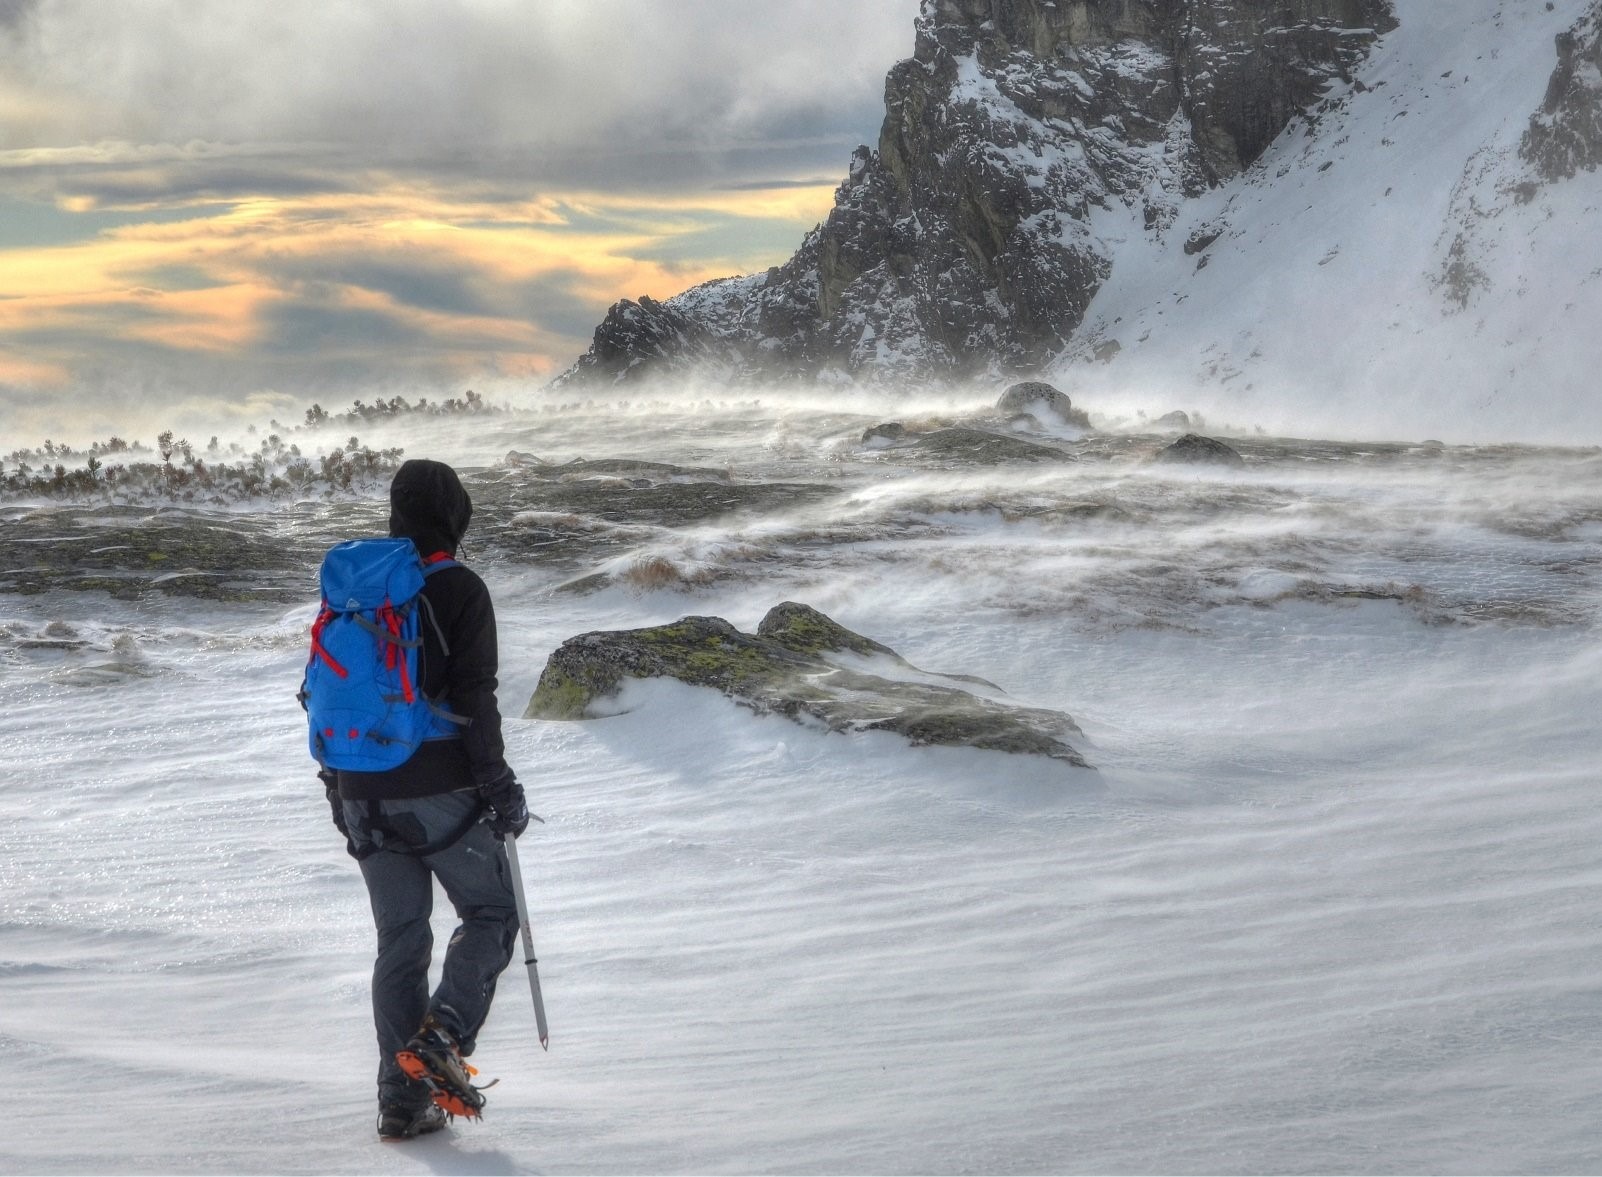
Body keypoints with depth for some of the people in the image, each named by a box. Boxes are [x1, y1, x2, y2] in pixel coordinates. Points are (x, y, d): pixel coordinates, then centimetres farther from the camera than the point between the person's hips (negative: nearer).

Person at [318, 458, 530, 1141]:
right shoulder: (459, 590, -9)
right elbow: (474, 700, -15)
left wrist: (339, 784, 21)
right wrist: (499, 788, -8)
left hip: (365, 798, 5)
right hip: (442, 796, -5)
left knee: (400, 940, 12)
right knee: (491, 913, 13)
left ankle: (402, 1100, 11)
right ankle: (443, 1036, -9)